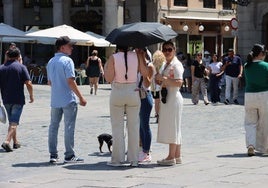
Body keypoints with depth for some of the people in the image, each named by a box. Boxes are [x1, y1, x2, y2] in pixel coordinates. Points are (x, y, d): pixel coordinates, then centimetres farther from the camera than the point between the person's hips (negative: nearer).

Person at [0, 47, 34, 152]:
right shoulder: (21, 67, -5)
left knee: (12, 121, 19)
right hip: (18, 99, -4)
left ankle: (15, 142, 27)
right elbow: (28, 83, -11)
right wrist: (31, 95, 2)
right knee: (14, 122, -4)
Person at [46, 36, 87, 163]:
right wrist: (81, 97, -15)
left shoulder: (51, 62, 11)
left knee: (53, 127, 11)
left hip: (55, 100, 7)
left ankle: (53, 155, 13)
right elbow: (71, 81, -19)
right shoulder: (67, 61, -13)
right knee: (69, 128, -2)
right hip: (68, 100, -7)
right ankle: (69, 155, 0)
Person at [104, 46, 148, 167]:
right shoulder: (136, 56, -2)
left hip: (117, 94, -2)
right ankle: (133, 159, 9)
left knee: (117, 127, 5)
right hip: (133, 93, 2)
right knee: (133, 127, 8)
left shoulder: (113, 58, -7)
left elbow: (109, 78, -9)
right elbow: (145, 74, -2)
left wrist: (105, 67, 8)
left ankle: (118, 159, 5)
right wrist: (142, 56, 5)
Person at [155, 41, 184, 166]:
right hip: (165, 98, 10)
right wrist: (158, 78, 2)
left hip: (174, 98, -10)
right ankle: (177, 155, 16)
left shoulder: (176, 65, -11)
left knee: (172, 126, -7)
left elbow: (179, 83, -23)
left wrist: (164, 79, -22)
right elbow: (160, 82, 23)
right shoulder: (164, 65, 16)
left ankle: (171, 157, -4)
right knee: (172, 128, 11)